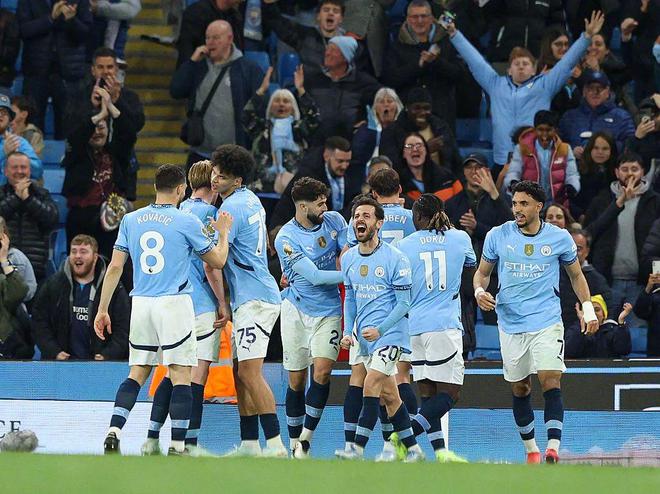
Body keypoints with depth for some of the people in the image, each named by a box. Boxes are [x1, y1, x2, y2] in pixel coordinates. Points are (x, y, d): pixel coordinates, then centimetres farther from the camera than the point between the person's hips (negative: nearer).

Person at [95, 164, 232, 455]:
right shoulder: (187, 222, -3)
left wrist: (103, 309, 11)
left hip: (141, 304, 4)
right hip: (175, 303, -4)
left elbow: (115, 267, 6)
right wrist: (223, 233, 24)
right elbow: (218, 261, 6)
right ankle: (177, 445, -5)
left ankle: (113, 431, -3)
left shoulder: (130, 220, 7)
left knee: (137, 373, 12)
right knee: (181, 376, 0)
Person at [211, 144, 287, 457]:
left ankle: (275, 445, -17)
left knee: (249, 372, -13)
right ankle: (249, 444, 12)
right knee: (241, 373, 11)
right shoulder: (251, 199, 15)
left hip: (254, 299, -10)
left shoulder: (231, 208, -15)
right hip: (248, 298, 10)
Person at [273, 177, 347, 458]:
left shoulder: (334, 221, -1)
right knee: (297, 380, 2)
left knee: (322, 370, -15)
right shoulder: (286, 238, -15)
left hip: (328, 311, 2)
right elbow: (315, 276, -18)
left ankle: (306, 437, -5)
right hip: (296, 310, -2)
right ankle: (295, 444, 15)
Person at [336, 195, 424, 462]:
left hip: (390, 333, -6)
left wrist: (380, 329, -18)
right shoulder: (348, 258, 8)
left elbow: (404, 303, -9)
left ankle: (357, 448, -23)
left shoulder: (395, 259, -10)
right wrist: (348, 331, 5)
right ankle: (413, 450, 15)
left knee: (371, 383, -20)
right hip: (364, 335, 6)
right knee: (389, 394, 8)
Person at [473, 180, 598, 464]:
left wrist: (588, 309, 6)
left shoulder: (559, 238, 0)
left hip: (547, 321, -2)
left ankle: (553, 449, -25)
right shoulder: (498, 236, 1)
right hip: (511, 323, 2)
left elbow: (576, 275, 15)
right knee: (519, 389, 8)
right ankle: (531, 449, 23)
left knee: (551, 382, -17)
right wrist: (479, 291, -8)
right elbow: (483, 272, 14)